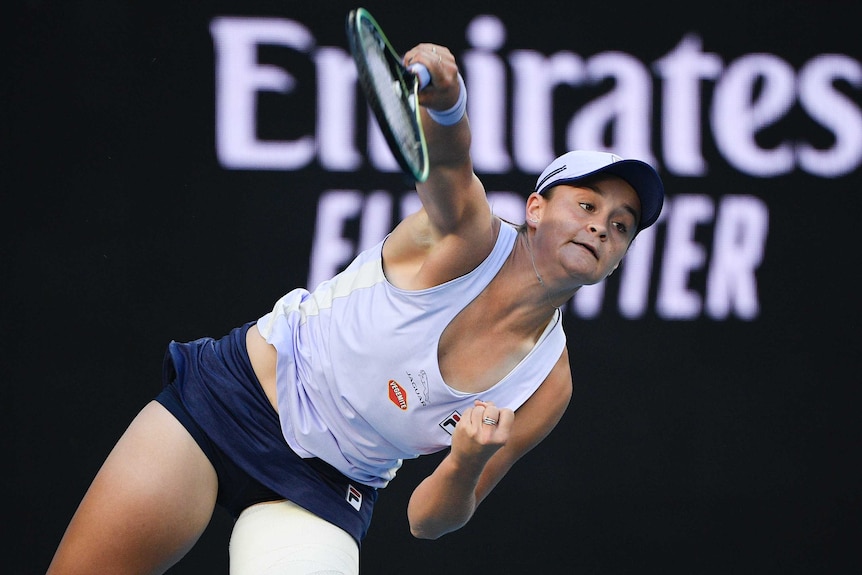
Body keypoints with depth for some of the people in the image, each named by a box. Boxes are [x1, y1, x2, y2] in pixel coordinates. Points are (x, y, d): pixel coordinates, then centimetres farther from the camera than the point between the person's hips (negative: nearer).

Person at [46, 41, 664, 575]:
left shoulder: (546, 388, -7)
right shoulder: (469, 237, -14)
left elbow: (429, 519, -2)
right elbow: (447, 158, -38)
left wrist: (467, 465, -26)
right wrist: (444, 99, -62)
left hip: (327, 491, 3)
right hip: (231, 396, -3)